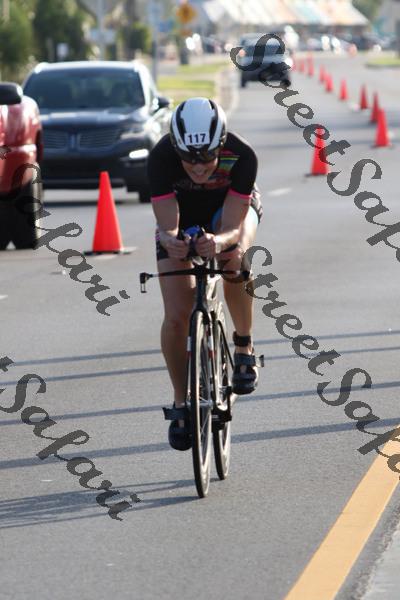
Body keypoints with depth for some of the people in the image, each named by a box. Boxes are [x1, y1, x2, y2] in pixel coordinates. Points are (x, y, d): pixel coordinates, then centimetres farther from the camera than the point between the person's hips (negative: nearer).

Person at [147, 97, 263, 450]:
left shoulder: (242, 156, -36)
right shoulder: (161, 158, -35)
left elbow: (231, 228, -38)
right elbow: (167, 227, -35)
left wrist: (220, 242, -60)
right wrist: (169, 241, -58)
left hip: (234, 207, -1)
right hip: (182, 215, 1)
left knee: (233, 258, -35)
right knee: (176, 317, -12)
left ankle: (244, 346, -10)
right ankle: (181, 404, 8)